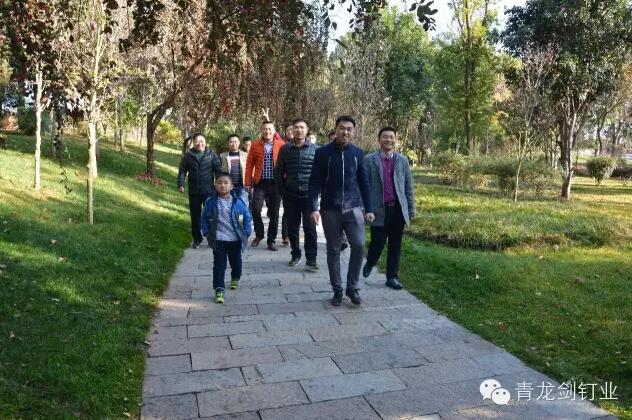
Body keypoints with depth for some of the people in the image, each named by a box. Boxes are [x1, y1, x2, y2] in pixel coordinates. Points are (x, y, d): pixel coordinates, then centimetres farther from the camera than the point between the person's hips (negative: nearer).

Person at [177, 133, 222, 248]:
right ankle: (197, 239, 21)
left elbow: (218, 170, 1)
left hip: (209, 191, -2)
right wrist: (181, 184, -6)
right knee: (195, 216, 9)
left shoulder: (211, 154, 0)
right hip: (194, 192, 2)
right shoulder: (188, 155, 4)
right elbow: (182, 171, 5)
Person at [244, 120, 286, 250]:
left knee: (274, 213, 5)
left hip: (276, 183, 0)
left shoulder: (281, 145, 2)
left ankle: (271, 240, 17)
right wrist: (248, 183, -1)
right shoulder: (255, 146, 5)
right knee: (255, 209, -10)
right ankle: (259, 234, 15)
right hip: (260, 183, 0)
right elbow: (249, 165, 4)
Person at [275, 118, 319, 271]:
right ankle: (295, 254, 25)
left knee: (310, 228, -3)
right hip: (290, 196, 2)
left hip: (308, 195, -2)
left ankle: (311, 259, 4)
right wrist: (282, 191, 1)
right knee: (292, 228, 10)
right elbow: (278, 171, 7)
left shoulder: (315, 149, 1)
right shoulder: (285, 149, 4)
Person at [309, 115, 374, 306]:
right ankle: (337, 290, 20)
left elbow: (364, 182, 9)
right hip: (330, 210, -1)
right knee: (333, 251, 6)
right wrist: (314, 208, -14)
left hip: (354, 208, 1)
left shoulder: (358, 153, 6)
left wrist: (369, 209, 6)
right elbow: (315, 182, -4)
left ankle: (352, 288, 8)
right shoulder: (323, 152, -2)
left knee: (358, 246, -9)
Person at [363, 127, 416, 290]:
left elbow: (408, 187, 10)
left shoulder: (402, 160, 9)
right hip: (379, 209, -3)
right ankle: (370, 263, 31)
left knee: (395, 245, 6)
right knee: (378, 242, -1)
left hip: (398, 209, 3)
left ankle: (392, 277, 19)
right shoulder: (369, 160, 1)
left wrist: (411, 209, 7)